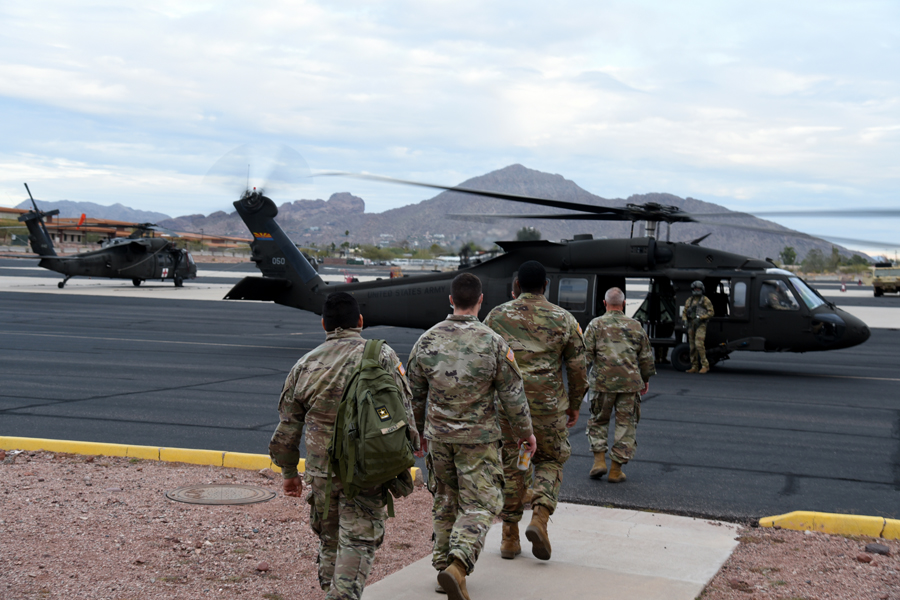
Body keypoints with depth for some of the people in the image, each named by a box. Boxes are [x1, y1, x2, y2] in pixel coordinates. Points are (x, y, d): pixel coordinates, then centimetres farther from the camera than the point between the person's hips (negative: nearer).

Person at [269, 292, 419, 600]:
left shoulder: (305, 366, 6)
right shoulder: (382, 356, -3)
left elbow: (287, 428, 10)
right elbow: (403, 413, -7)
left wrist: (289, 473, 21)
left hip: (321, 471, 3)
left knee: (329, 539, 19)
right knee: (358, 541, 0)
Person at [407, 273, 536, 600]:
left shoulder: (427, 341, -2)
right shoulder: (493, 343, -12)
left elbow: (414, 394, 7)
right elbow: (512, 396, -7)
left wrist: (418, 431, 22)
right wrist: (526, 432, 8)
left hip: (438, 437, 4)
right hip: (479, 438, -4)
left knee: (446, 502, 18)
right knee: (479, 505, 1)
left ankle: (443, 565, 24)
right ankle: (457, 566, -17)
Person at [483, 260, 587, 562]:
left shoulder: (496, 316, 2)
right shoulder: (564, 320, 1)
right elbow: (577, 367, 3)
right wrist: (574, 405, 15)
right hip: (548, 407, -1)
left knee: (510, 467, 10)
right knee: (550, 461, 16)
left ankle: (510, 537, 14)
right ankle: (540, 517, -5)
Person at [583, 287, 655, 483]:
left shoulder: (596, 324, 0)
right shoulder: (635, 326, 7)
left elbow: (585, 354, -5)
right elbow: (646, 357, 11)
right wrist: (646, 379, 23)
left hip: (602, 382, -1)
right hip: (630, 383, 1)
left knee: (598, 421, 16)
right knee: (626, 424, 7)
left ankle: (599, 460, 5)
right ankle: (616, 469, 7)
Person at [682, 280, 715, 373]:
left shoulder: (705, 300, 1)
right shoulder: (689, 300, 16)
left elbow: (711, 313, -4)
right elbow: (685, 313, 20)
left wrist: (700, 317, -16)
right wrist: (685, 320, 0)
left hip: (701, 325, -6)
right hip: (691, 325, 6)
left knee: (699, 344, -19)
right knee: (692, 346, 6)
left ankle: (705, 365, -13)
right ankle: (694, 367, 10)